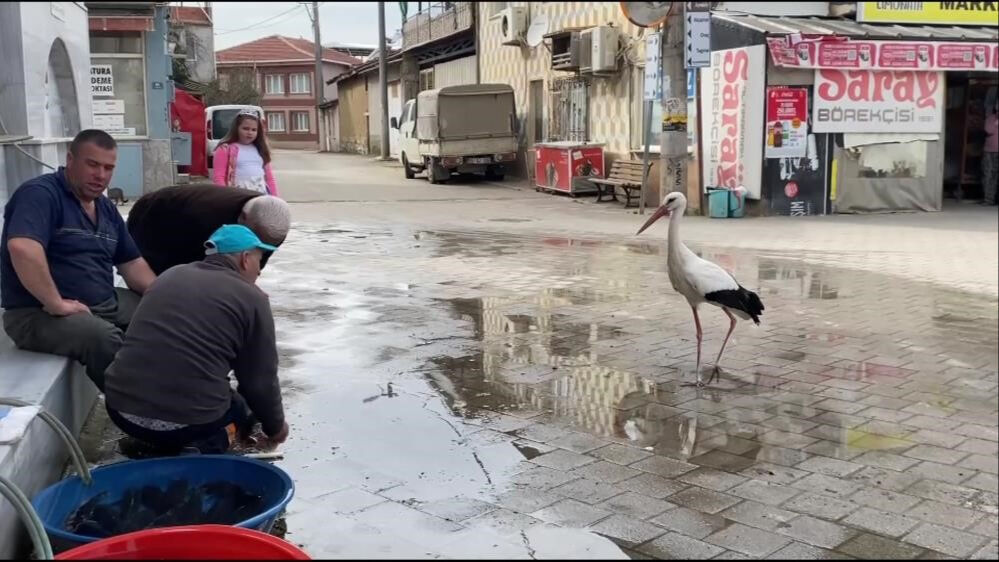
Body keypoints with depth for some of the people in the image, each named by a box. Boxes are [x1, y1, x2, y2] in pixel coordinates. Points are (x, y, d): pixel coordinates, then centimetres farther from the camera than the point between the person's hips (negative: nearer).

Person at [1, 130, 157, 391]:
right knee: (105, 339, -35)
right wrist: (56, 304, -30)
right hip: (39, 313, -9)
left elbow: (131, 262, 18)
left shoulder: (106, 208, 14)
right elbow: (22, 248, -32)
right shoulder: (40, 193, -14)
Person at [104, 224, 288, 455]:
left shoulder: (171, 275, 16)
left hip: (120, 408, 6)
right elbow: (261, 380, 5)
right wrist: (275, 427, 25)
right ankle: (200, 449, -1)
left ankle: (157, 445, 11)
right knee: (239, 408, 25)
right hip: (188, 420, -6)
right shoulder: (252, 298, 1)